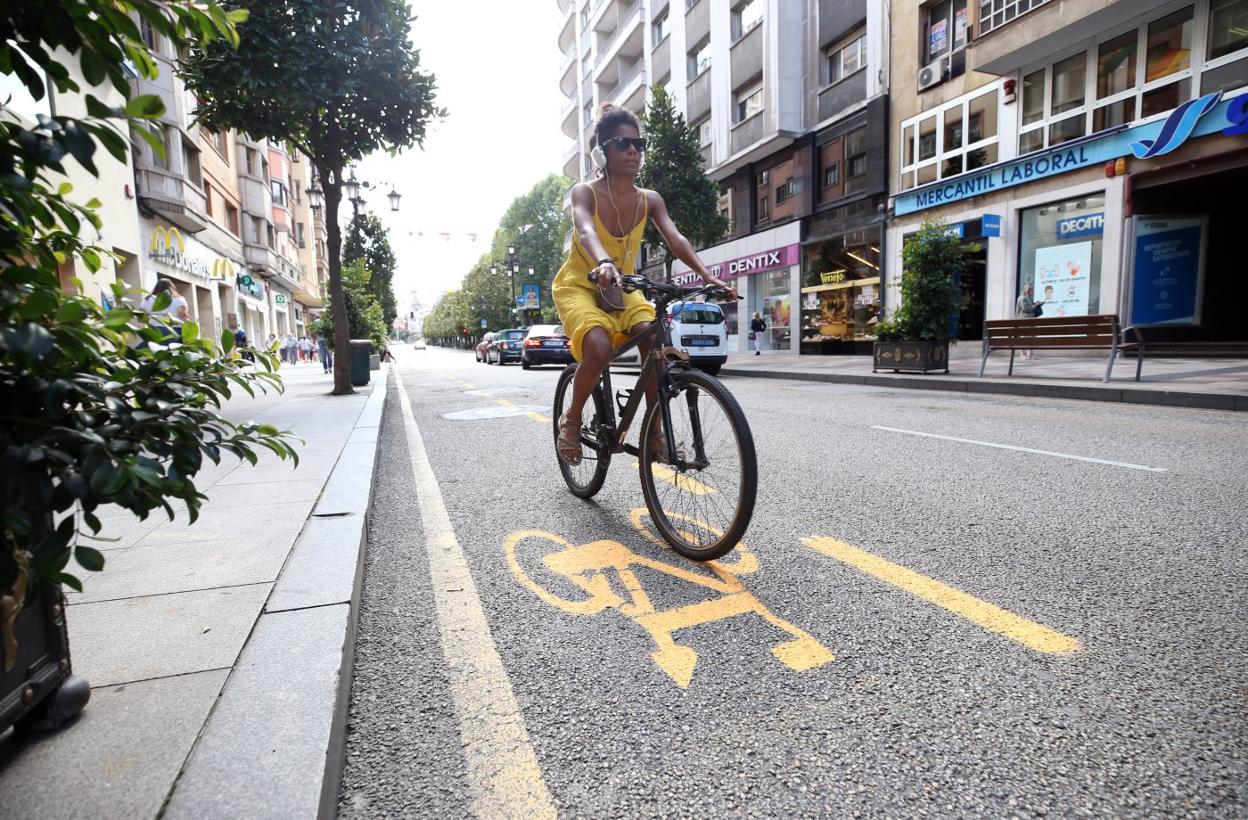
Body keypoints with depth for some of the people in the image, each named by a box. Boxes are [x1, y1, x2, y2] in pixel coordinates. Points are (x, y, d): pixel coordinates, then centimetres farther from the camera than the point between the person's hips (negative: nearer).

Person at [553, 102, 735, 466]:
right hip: (578, 286, -4)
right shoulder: (585, 192, -15)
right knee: (599, 347, -33)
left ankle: (655, 430, -12)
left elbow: (675, 239, -18)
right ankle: (571, 419, -7)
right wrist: (604, 263, -58)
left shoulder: (649, 201, -3)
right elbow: (585, 231, -36)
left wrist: (707, 276, -35)